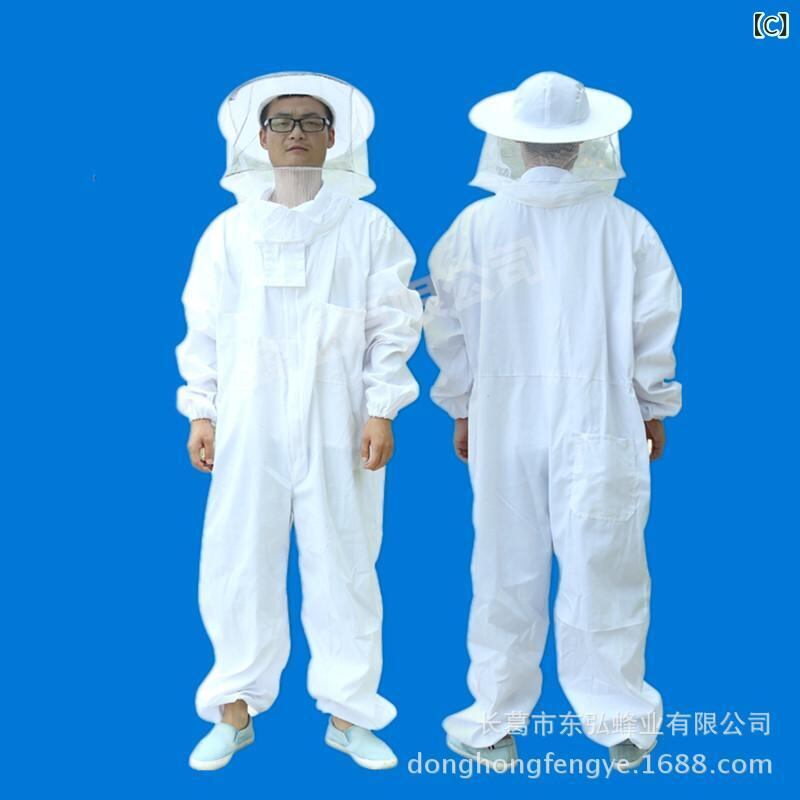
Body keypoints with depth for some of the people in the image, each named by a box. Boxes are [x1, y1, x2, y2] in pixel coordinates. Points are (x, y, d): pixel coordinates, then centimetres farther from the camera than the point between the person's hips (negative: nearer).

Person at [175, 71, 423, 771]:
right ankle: (236, 710, 22)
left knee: (342, 565, 4)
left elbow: (394, 325, 1)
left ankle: (348, 713, 20)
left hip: (337, 424, -1)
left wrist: (382, 410, -6)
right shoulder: (229, 230, 9)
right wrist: (200, 412, 3)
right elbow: (204, 328, 9)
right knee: (238, 564, 5)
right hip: (248, 423, 2)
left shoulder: (368, 227, 4)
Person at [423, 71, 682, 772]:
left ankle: (495, 725, 25)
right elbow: (654, 325, 0)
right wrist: (654, 409, 13)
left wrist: (461, 410, 13)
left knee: (506, 573, 12)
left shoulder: (477, 224, -4)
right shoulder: (625, 225, -4)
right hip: (601, 426, 0)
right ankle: (621, 725, 24)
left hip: (504, 425, 1)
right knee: (603, 571, 9)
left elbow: (451, 328, 1)